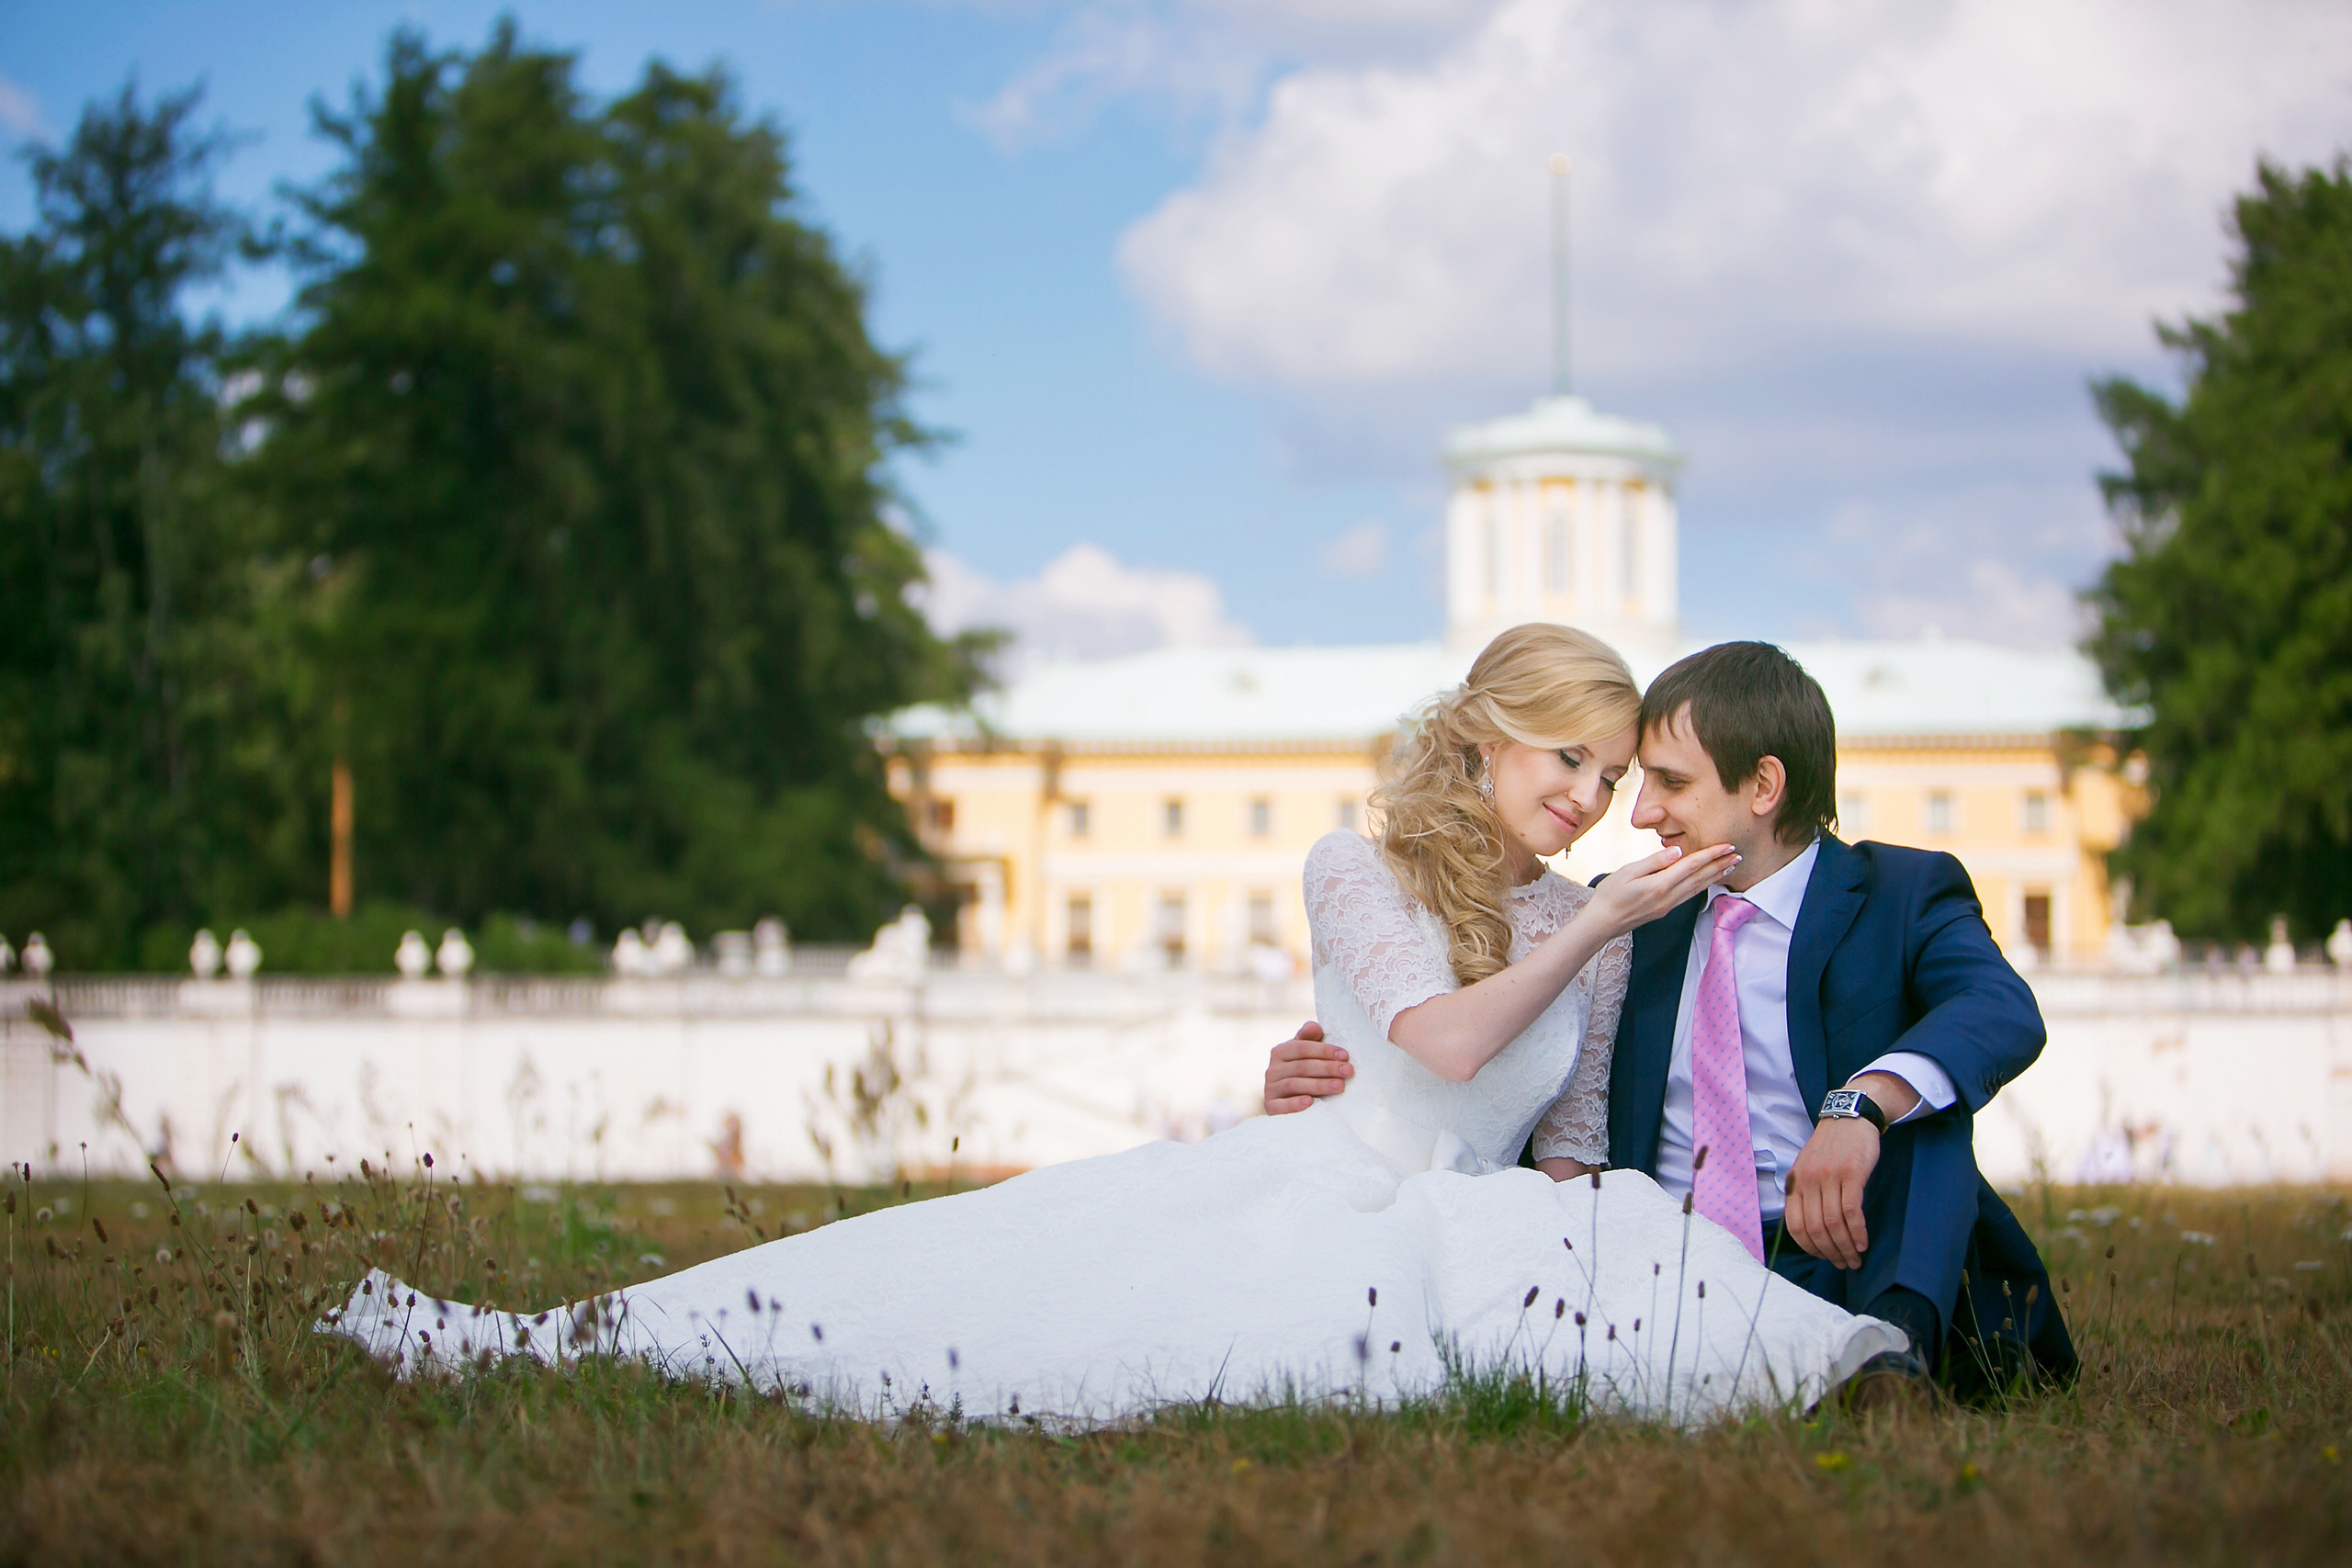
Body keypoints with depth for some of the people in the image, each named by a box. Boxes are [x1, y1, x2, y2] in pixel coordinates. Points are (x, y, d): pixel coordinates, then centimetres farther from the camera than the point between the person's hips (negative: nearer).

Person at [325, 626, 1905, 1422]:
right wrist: (1604, 921, -9)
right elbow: (1442, 1041, -11)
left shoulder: (1592, 931, 13)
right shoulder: (1357, 870, 4)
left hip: (1467, 1241, 3)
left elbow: (1578, 1141, 18)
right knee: (988, 1263, -21)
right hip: (1302, 1191, -2)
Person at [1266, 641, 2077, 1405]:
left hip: (1843, 1269, -2)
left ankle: (1899, 1341, -42)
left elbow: (2005, 1013, -18)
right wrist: (1330, 1079, -3)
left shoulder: (1904, 896, 4)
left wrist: (1862, 1104, -39)